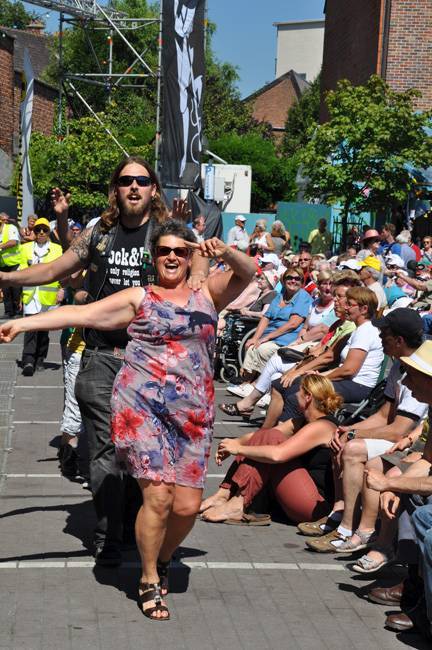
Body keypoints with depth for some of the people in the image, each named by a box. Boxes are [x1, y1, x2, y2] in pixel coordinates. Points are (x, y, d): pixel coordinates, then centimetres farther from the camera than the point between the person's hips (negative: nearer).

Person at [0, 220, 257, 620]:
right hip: (141, 406, -2)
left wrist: (224, 252, -22)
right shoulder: (139, 298, 6)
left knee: (187, 505, -1)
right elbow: (83, 314, -2)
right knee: (157, 496, -11)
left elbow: (247, 272, 0)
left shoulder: (208, 294, 13)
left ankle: (161, 560, 29)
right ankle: (149, 582, 10)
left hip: (192, 414, 3)